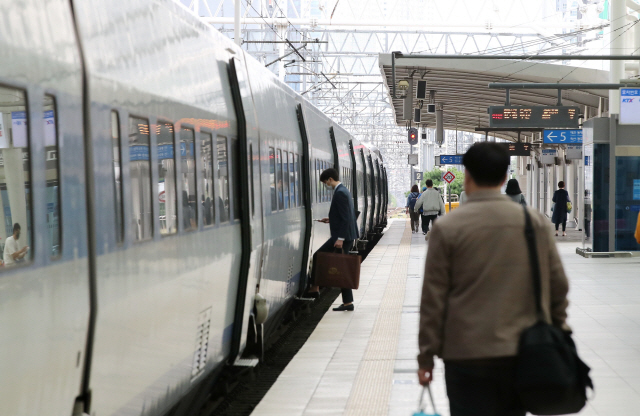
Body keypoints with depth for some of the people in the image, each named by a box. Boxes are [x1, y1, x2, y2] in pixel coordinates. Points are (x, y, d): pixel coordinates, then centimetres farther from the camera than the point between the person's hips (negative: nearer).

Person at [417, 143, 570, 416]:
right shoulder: (535, 221, 3)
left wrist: (426, 357, 2)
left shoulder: (447, 227, -6)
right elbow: (558, 284, 6)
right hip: (524, 352, 3)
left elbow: (433, 298, -5)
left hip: (468, 355, -3)